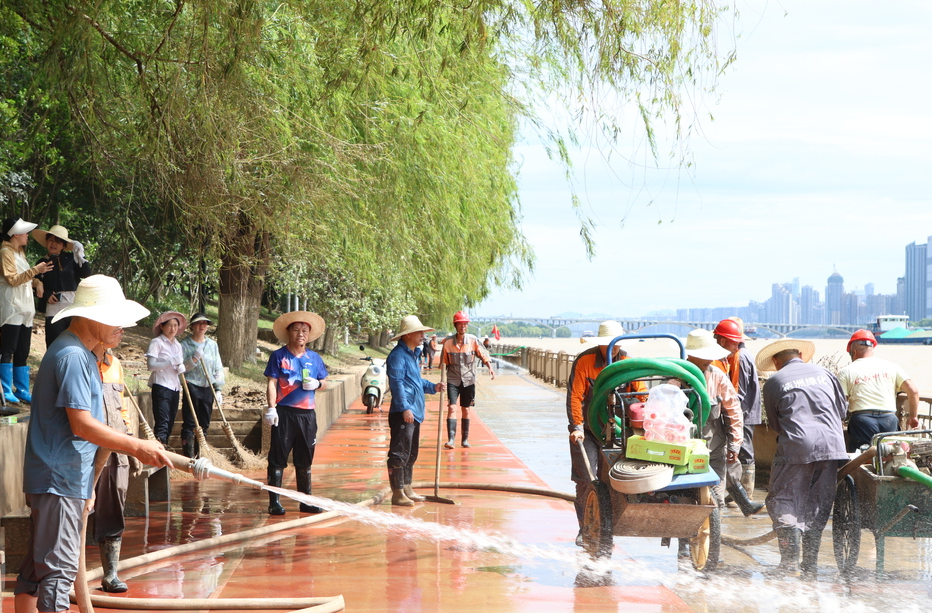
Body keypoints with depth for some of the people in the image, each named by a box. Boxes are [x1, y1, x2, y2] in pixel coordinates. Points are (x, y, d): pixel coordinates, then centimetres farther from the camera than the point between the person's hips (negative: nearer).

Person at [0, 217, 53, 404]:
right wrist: (36, 270, -22)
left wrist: (37, 282, 5)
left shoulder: (19, 253, 20)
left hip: (24, 308, 9)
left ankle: (22, 390, 10)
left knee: (22, 352, 8)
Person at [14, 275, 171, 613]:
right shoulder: (72, 356, -17)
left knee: (36, 567, 13)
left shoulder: (84, 354, 16)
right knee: (59, 569, -10)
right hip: (60, 481, -10)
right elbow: (82, 425, -23)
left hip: (67, 478, 10)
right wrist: (139, 447, -20)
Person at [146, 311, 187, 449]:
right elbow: (151, 365, -13)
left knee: (170, 423, 6)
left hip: (175, 387, 7)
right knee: (162, 423, -14)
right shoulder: (156, 343, -4)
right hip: (161, 387, -7)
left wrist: (181, 367, -2)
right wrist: (172, 362, -19)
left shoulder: (177, 345, 18)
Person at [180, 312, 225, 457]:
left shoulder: (212, 344, 12)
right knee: (190, 423, -6)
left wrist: (219, 389, 6)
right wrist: (194, 358, -19)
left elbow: (218, 369, 13)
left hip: (208, 388, 5)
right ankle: (188, 457, -5)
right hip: (192, 387, -4)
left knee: (204, 424, 6)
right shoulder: (185, 344, -1)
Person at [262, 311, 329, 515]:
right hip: (284, 413, -4)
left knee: (305, 460, 11)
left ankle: (306, 501, 18)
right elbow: (272, 383, -4)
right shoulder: (279, 356, 2)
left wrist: (317, 384, -4)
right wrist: (271, 407, -15)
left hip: (307, 414, 4)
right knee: (278, 458, -4)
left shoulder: (314, 358, 14)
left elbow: (324, 383, 19)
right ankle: (274, 502, -2)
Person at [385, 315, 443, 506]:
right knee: (399, 453, -7)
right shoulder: (398, 355, -12)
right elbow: (397, 383, -19)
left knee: (411, 454, 16)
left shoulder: (412, 354, 20)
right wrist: (405, 408, -23)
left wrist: (432, 387, 16)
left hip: (414, 413, 11)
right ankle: (397, 493, -4)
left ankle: (407, 489, 24)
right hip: (403, 414, -11)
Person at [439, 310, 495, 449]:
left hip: (468, 380, 1)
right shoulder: (448, 342, -5)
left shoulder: (473, 340, -5)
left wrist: (490, 367, -16)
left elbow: (483, 355, 0)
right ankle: (451, 440, -18)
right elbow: (444, 362, 4)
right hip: (453, 380, -1)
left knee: (465, 410, 9)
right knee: (451, 407, -14)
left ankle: (465, 439, 20)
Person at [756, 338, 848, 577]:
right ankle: (810, 564, 13)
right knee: (819, 506, 11)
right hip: (832, 445, 4)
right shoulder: (822, 372, 15)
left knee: (783, 503, 1)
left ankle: (790, 561, -11)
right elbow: (843, 407, 21)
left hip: (796, 447, -4)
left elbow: (774, 424, 12)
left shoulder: (774, 382, 6)